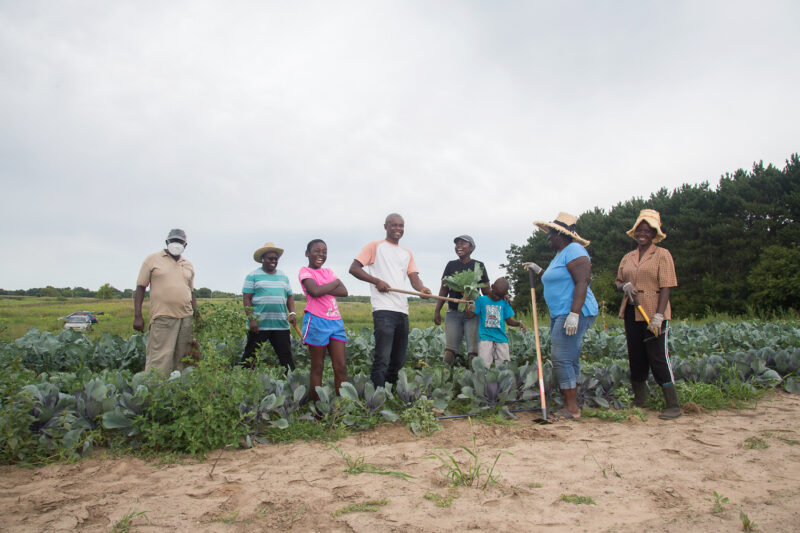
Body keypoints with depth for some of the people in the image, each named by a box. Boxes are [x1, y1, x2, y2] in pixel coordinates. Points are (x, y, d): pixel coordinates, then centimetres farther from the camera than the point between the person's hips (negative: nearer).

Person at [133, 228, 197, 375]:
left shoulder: (188, 265, 18)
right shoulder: (152, 260, 6)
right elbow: (140, 288, 4)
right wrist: (137, 317, -5)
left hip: (186, 318, 5)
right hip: (163, 317, -4)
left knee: (181, 359, 5)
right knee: (159, 362, -9)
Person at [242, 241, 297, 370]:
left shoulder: (283, 277, 15)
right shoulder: (253, 276, 1)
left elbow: (289, 297, 18)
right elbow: (246, 298, -3)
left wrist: (292, 313, 1)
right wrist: (251, 319, -13)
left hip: (281, 324, 4)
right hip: (258, 324, -3)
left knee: (286, 356, 4)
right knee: (250, 355, 5)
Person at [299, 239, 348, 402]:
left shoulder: (328, 271, 17)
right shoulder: (305, 271, 0)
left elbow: (344, 292, 2)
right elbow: (315, 292, -19)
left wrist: (323, 289, -11)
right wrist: (335, 282, -5)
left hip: (336, 321, 5)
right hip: (317, 321, -5)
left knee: (341, 367, 1)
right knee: (317, 367, 3)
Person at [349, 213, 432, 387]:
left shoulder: (407, 254, 22)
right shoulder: (375, 246, 6)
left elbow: (414, 277, 10)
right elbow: (353, 268, -2)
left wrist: (422, 288, -13)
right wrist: (377, 281, -15)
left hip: (403, 311, 6)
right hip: (383, 309, -6)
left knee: (399, 361, 10)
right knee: (383, 359, -14)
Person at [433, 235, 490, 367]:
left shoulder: (478, 266, 7)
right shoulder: (451, 265, 13)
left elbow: (487, 291, 8)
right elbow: (444, 289, 12)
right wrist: (437, 311, 7)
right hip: (453, 312, 2)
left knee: (473, 350, -8)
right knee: (450, 349, -4)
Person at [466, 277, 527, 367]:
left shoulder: (504, 303, 12)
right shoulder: (481, 300, 5)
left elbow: (509, 321, 15)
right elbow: (470, 316, 2)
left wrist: (519, 323, -4)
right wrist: (469, 309, -20)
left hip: (501, 338, 3)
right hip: (485, 337, -2)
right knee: (483, 365, -13)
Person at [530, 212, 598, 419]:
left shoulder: (573, 251, -11)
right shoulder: (560, 255, 21)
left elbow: (582, 283, -21)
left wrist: (574, 314, -27)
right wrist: (540, 271, 31)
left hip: (574, 313, -11)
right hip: (559, 314, 11)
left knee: (562, 358, -12)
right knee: (569, 359, 11)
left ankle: (572, 408, -6)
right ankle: (570, 406, 16)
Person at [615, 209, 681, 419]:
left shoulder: (662, 255, -3)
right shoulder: (628, 258, 14)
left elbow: (665, 288, -10)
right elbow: (618, 281, 20)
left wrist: (658, 316, -19)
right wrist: (625, 285, -6)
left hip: (654, 314, -6)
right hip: (632, 314, 6)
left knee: (658, 359, -6)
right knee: (636, 359, 11)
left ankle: (674, 406, 4)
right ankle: (638, 403, 22)